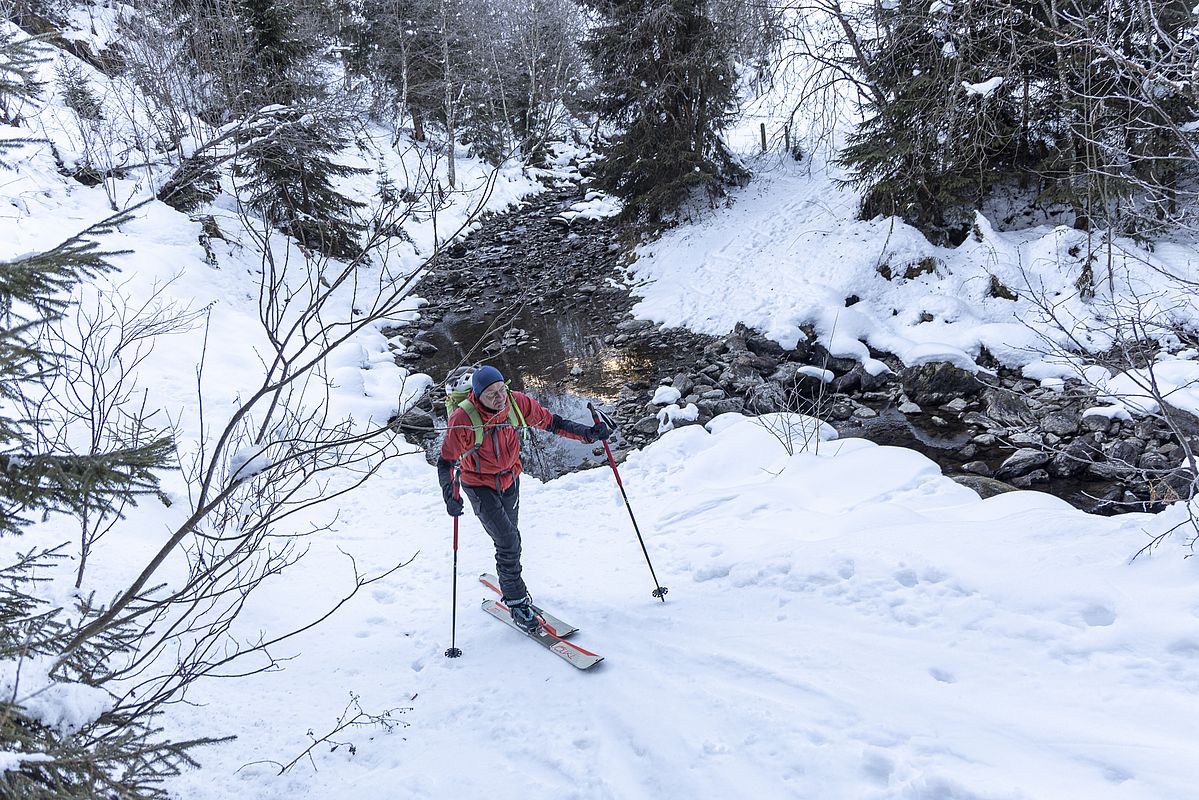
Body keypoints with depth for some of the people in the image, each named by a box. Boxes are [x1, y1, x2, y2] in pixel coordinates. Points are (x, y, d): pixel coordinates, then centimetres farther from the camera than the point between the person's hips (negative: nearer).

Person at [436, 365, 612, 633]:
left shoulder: (516, 403, -18)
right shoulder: (463, 419, -29)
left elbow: (551, 422, -6)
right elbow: (446, 461, -20)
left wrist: (587, 433, -15)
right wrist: (449, 495, -35)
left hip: (510, 480, 4)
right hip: (480, 486, -4)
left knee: (509, 538, 20)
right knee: (508, 539, -16)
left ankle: (509, 583, 46)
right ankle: (516, 602, 1)